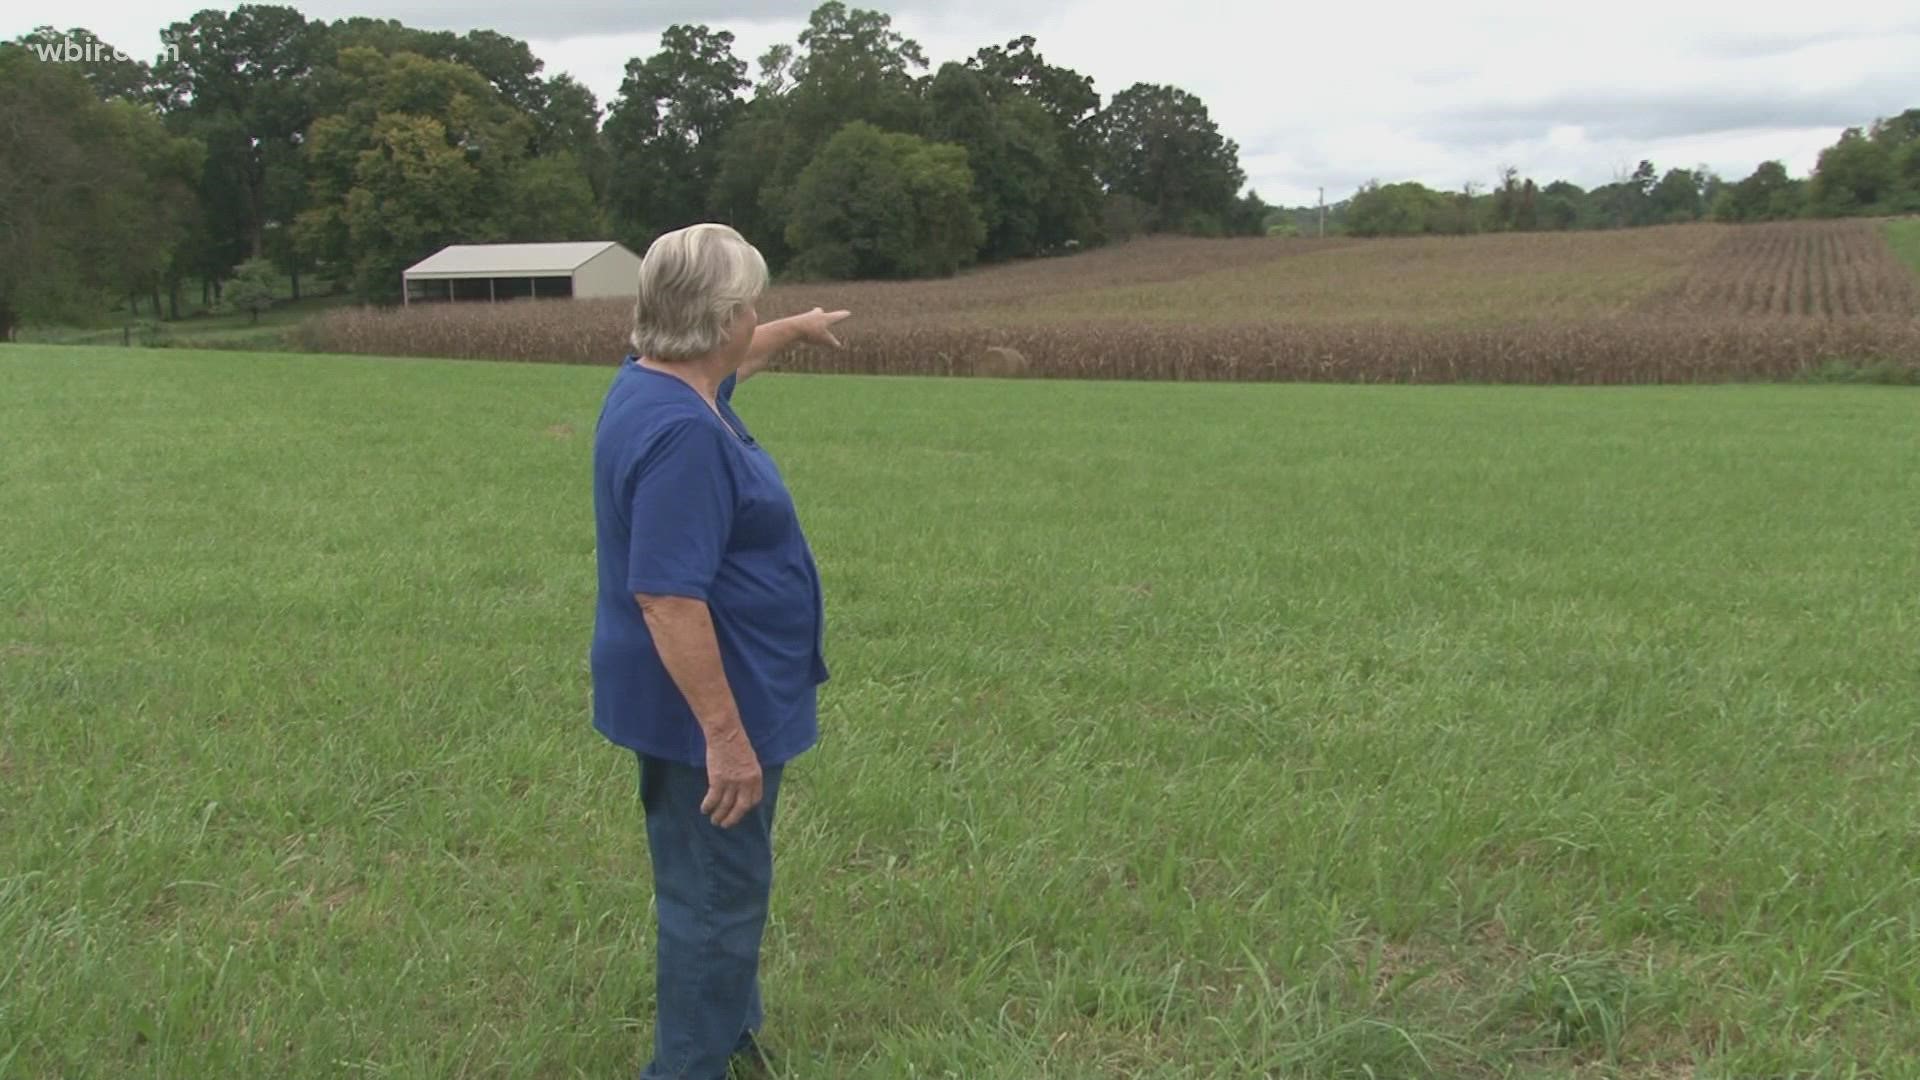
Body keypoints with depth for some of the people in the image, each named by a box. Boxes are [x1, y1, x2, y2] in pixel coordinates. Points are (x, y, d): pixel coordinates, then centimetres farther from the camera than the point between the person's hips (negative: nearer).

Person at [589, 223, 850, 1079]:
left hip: (699, 698, 11)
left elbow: (728, 363, 28)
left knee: (715, 880, 25)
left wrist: (799, 330, 45)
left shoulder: (657, 378, 4)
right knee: (717, 894, 3)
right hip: (703, 708, -11)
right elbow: (667, 597, -31)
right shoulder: (681, 433, -28)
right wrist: (725, 734, -27)